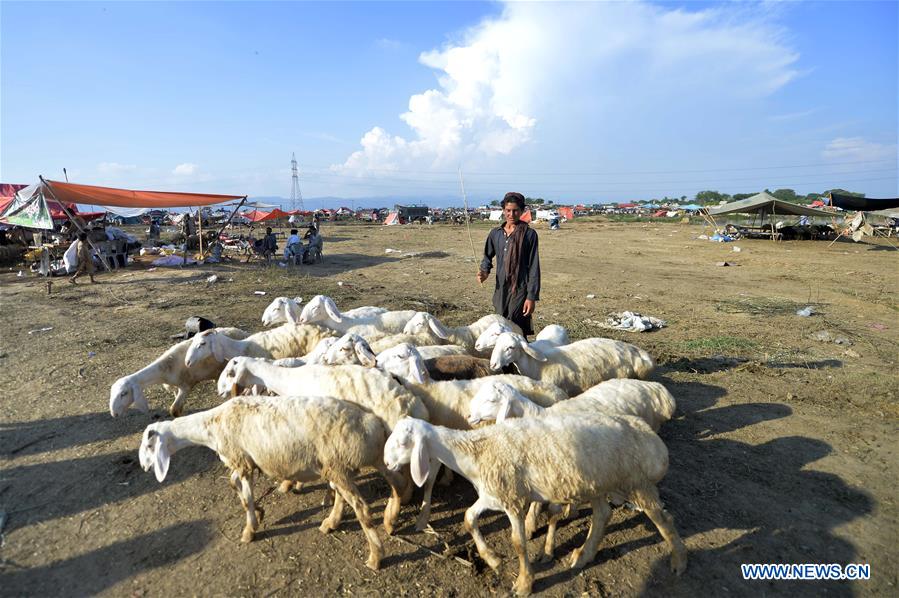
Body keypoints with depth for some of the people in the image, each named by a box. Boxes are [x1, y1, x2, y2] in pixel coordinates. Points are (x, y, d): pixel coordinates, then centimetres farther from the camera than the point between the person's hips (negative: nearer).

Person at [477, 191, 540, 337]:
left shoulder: (529, 234, -5)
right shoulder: (496, 233, 8)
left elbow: (534, 267, -7)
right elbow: (488, 256, 23)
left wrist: (532, 297, -11)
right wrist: (484, 271, 1)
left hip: (520, 291, -5)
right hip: (500, 291, 5)